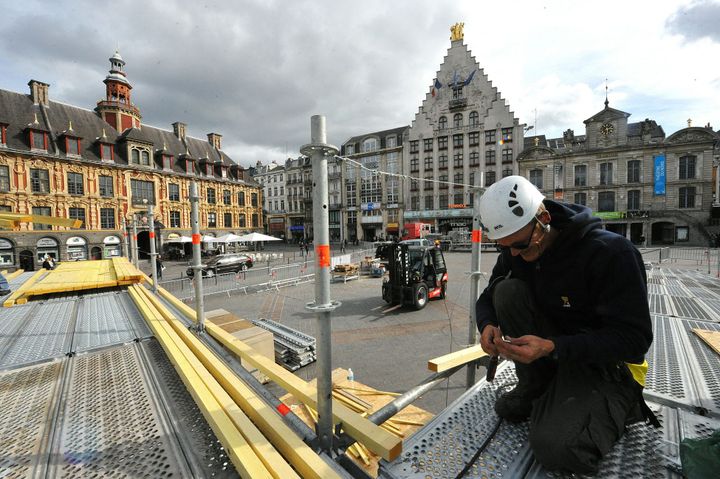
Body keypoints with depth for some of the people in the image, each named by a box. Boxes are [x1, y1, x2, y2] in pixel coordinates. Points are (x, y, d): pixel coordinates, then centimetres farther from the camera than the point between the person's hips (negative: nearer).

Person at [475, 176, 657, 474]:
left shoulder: (611, 252, -22)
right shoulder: (514, 252, -6)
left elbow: (634, 340, -22)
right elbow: (487, 299, 2)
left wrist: (552, 347, -34)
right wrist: (487, 325, -22)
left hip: (607, 364, -4)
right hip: (552, 352, 5)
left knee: (554, 447, -27)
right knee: (508, 291, -22)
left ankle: (619, 407, 6)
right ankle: (534, 389, -4)